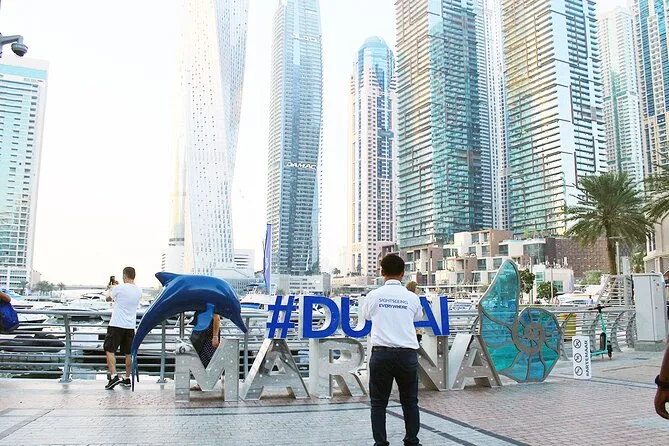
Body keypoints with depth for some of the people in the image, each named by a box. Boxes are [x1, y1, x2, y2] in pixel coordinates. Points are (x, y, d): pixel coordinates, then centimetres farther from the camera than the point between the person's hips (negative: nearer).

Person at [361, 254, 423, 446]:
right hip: (407, 354, 1)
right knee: (410, 401, 14)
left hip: (381, 353, -1)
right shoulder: (412, 297, 3)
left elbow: (365, 315, 19)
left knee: (378, 402, 7)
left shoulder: (374, 295, 1)